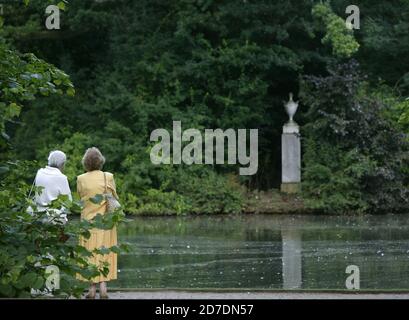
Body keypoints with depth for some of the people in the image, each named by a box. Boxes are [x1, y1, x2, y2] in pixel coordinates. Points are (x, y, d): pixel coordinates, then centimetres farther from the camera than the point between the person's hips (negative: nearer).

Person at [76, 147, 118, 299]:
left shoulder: (81, 179, -7)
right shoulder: (108, 177, -8)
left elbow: (80, 198, 4)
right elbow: (114, 198, 0)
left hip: (88, 220, 0)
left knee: (91, 253, 8)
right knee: (104, 253, 6)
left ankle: (92, 289, 6)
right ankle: (103, 287, -4)